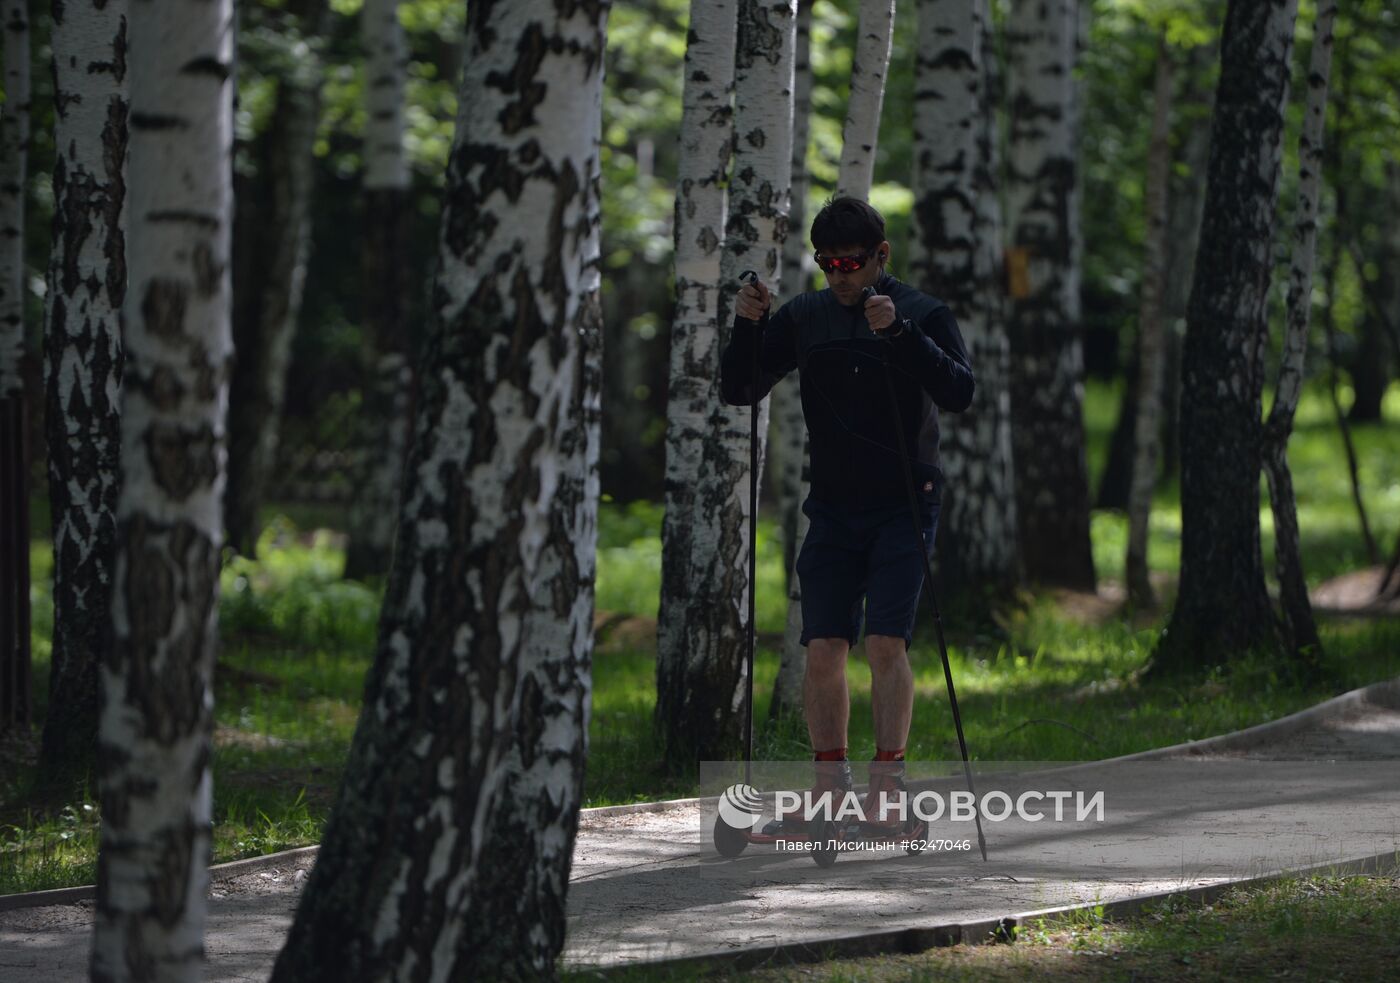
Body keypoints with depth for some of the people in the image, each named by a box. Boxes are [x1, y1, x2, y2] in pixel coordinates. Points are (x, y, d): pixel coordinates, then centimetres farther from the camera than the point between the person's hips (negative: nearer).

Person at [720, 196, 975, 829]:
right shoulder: (803, 318, 5)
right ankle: (830, 789, 5)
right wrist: (747, 326, -11)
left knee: (887, 642, -13)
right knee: (823, 649, -2)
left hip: (904, 508, -3)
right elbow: (737, 391, 6)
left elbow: (959, 393, -19)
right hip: (833, 510, 4)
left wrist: (900, 333, -29)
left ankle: (887, 787, -11)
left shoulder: (924, 314, -4)